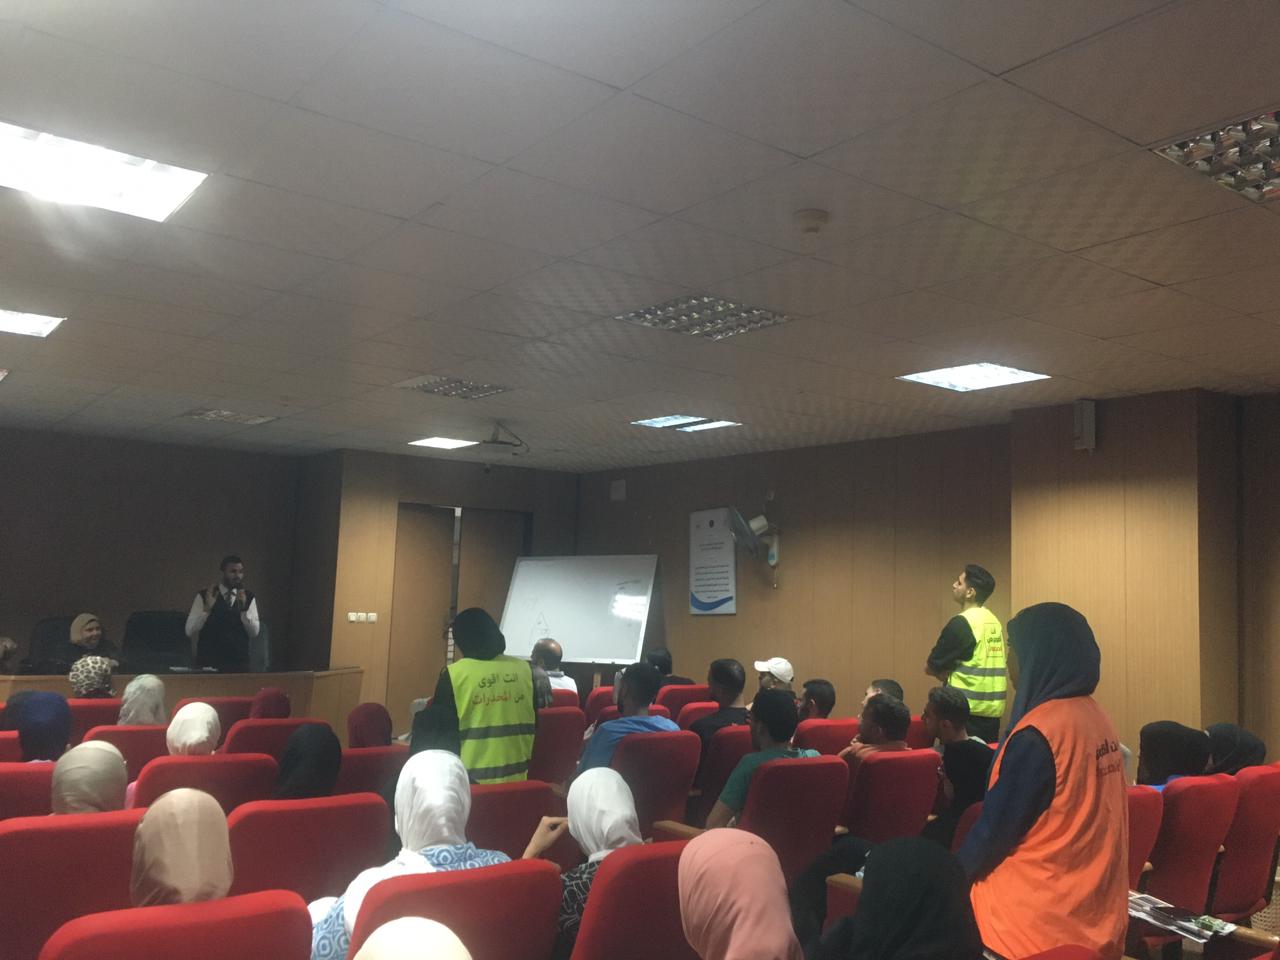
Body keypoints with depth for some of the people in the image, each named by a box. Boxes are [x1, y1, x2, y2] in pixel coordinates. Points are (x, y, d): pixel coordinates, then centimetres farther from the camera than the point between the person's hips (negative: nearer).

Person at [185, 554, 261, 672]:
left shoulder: (249, 598, 6)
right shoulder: (203, 597, 1)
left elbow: (255, 633, -2)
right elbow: (190, 631, -7)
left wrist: (244, 608, -16)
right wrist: (207, 607, -19)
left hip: (239, 664, 2)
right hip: (209, 663, -2)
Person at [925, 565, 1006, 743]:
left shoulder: (962, 623, -15)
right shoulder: (993, 620, 8)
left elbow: (931, 668, -11)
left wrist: (944, 673, 7)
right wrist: (951, 673, 2)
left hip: (968, 709, -7)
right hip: (993, 709, 7)